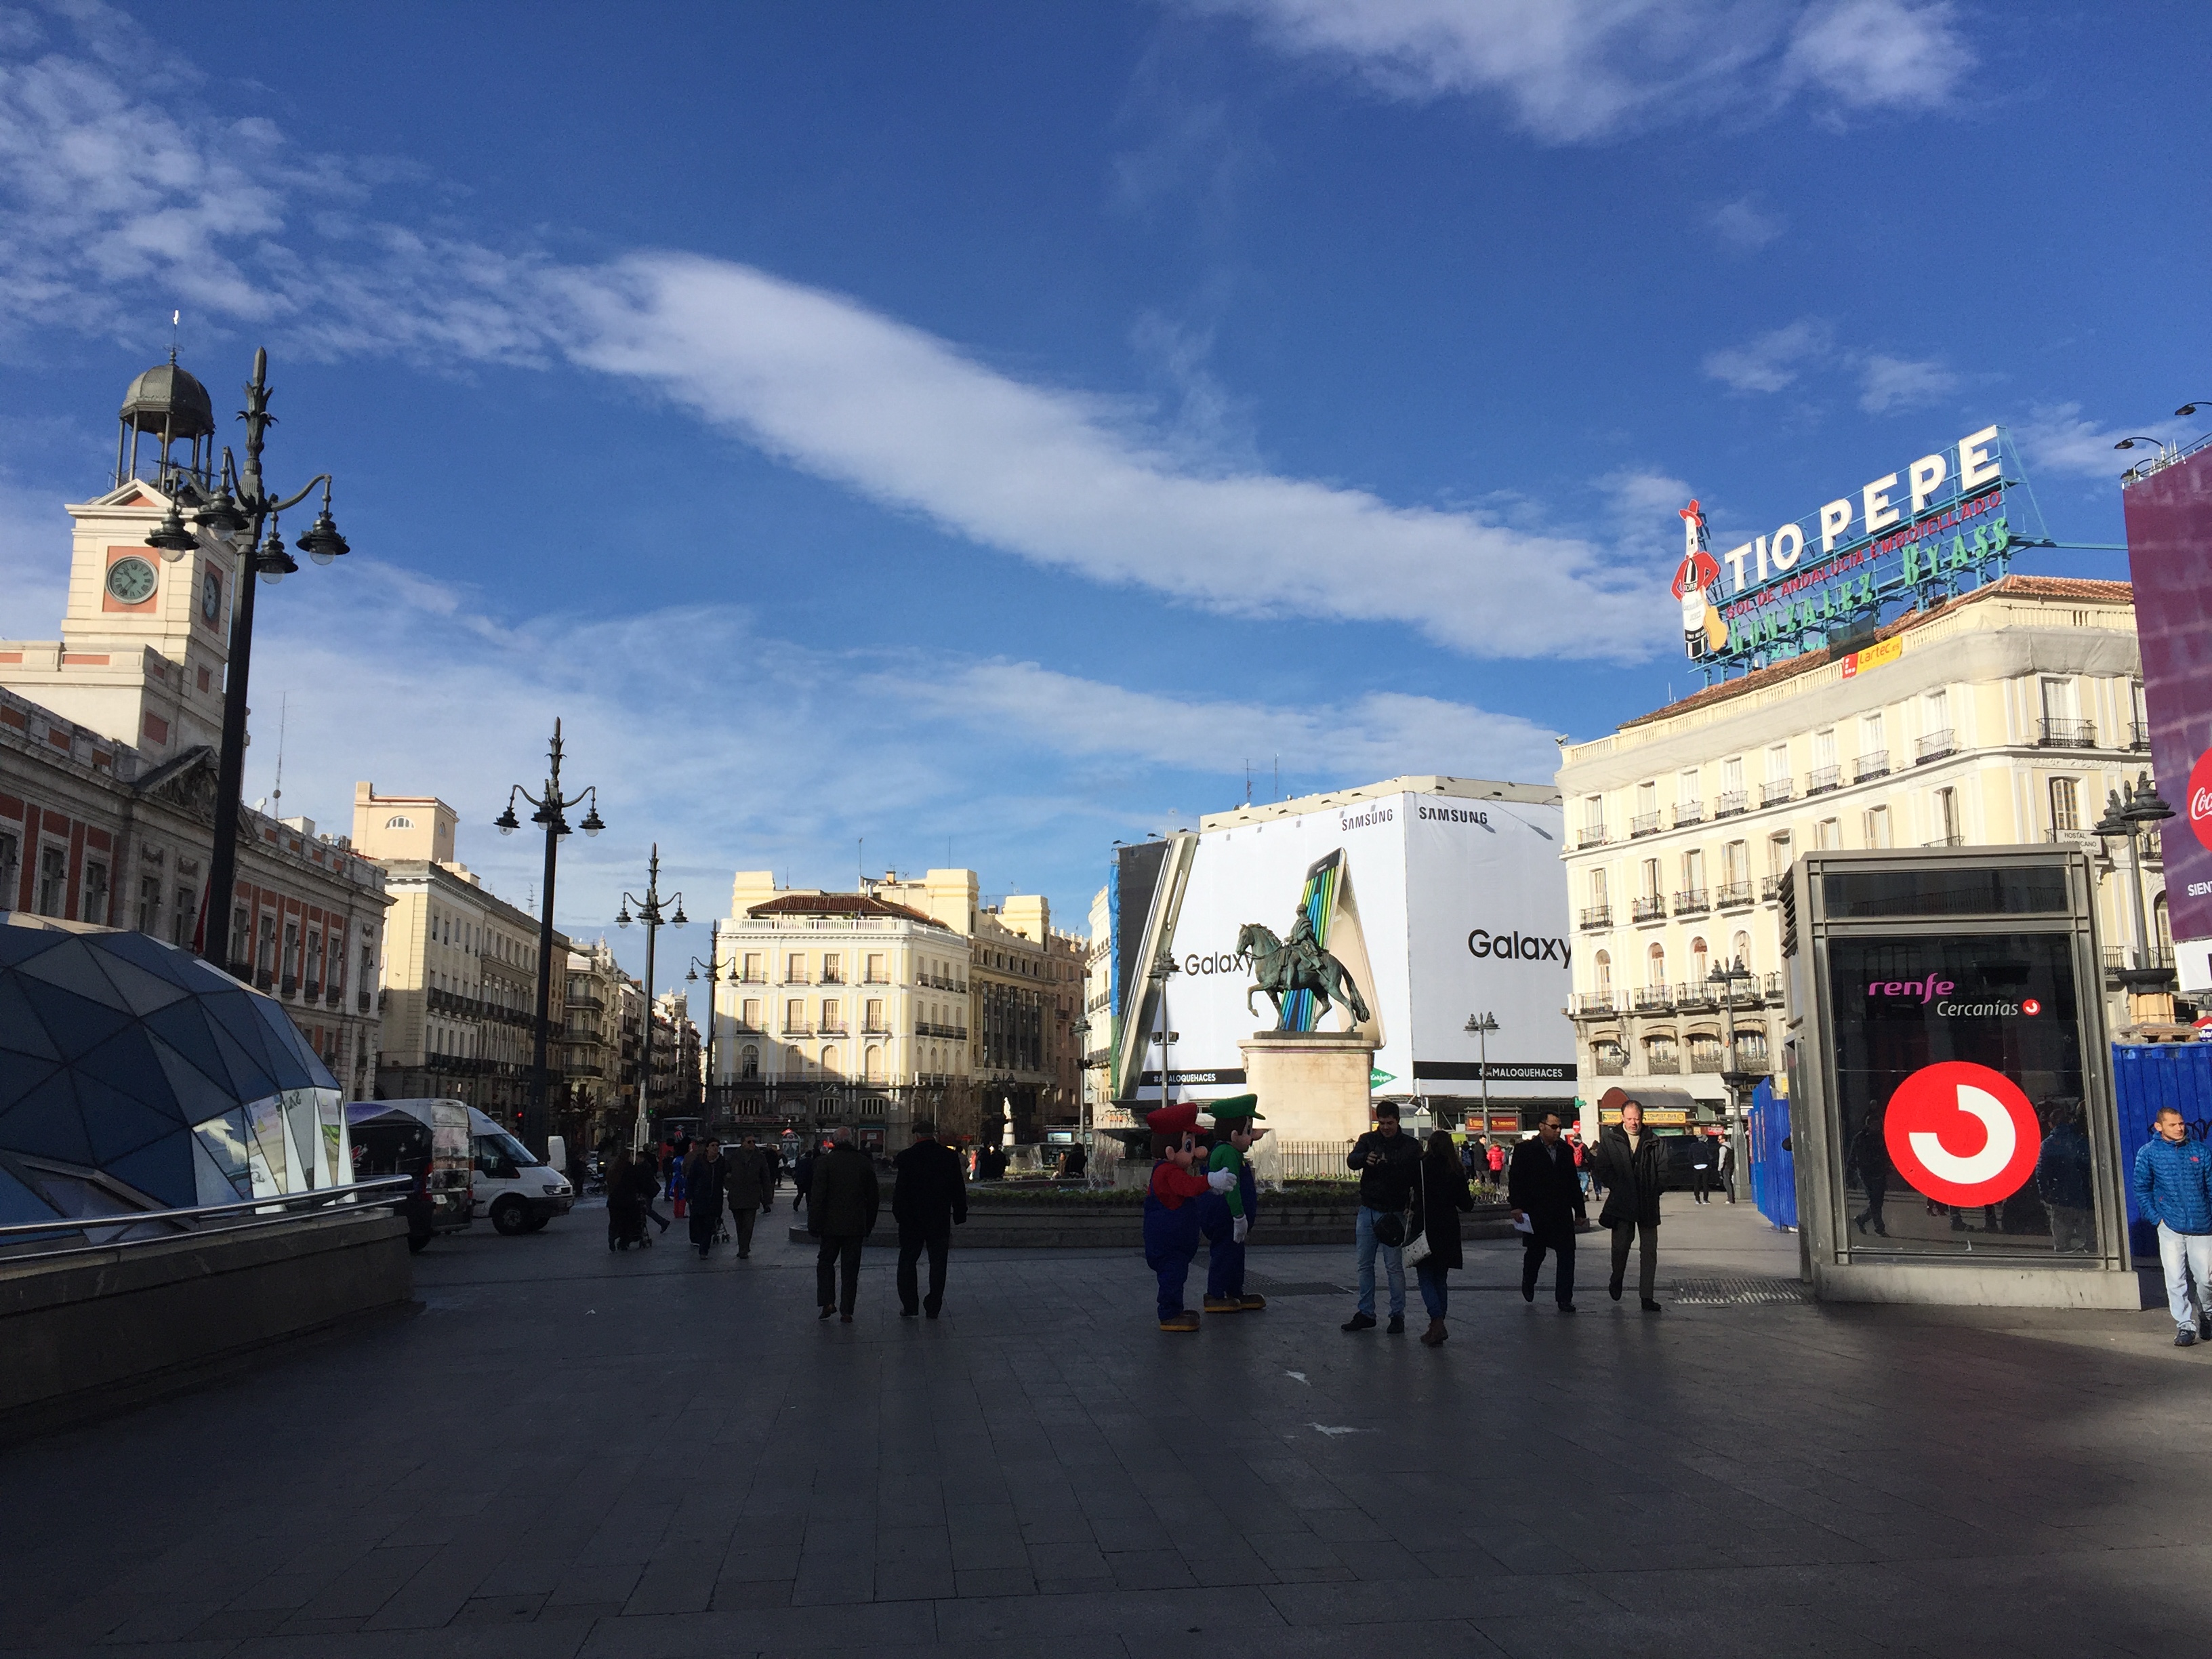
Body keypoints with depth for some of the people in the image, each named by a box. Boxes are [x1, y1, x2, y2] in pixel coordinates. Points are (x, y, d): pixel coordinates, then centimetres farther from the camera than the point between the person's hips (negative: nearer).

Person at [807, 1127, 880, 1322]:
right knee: (850, 1267, 7)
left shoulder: (824, 1162, -8)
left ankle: (828, 1302, 1)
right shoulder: (865, 1163, 3)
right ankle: (846, 1311, 6)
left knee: (825, 1262, 14)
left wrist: (814, 1225, -5)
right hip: (856, 1225, 2)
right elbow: (874, 1198, 8)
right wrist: (869, 1225, 16)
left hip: (831, 1225, -2)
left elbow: (817, 1196, -11)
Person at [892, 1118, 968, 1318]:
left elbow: (900, 1190, -9)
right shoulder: (950, 1156, -2)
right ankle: (933, 1308, 7)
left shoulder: (906, 1157, -9)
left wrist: (899, 1214, -1)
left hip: (911, 1219, -2)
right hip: (940, 1219, 2)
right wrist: (959, 1215, 10)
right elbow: (959, 1189, 2)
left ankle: (909, 1306, 7)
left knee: (907, 1262, 9)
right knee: (937, 1263, 8)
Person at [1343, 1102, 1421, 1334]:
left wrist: (1412, 1203, -18)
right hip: (1368, 1210, 3)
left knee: (1394, 1266, 0)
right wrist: (1365, 1159, -35)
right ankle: (1366, 1313, 17)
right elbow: (1351, 1161, -13)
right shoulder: (1368, 1140, 4)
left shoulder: (1411, 1145, 0)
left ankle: (1398, 1315, 10)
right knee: (1365, 1264, 8)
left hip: (1394, 1213, -3)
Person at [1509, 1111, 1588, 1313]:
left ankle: (1564, 1299, 5)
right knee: (1535, 1252, 10)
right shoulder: (1525, 1150, -2)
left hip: (1563, 1213, 3)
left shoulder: (1566, 1150, 10)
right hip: (1535, 1213, -3)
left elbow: (1574, 1182, 14)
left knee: (1567, 1255, -2)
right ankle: (1528, 1284, 37)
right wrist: (1517, 1206, -13)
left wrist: (1580, 1211, 13)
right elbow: (1517, 1180, -5)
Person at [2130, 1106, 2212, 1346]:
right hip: (2170, 1227, -1)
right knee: (2175, 1280, -3)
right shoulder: (2148, 1153, 0)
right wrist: (2156, 1217, -2)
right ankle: (2185, 1325, 5)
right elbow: (2141, 1188, 5)